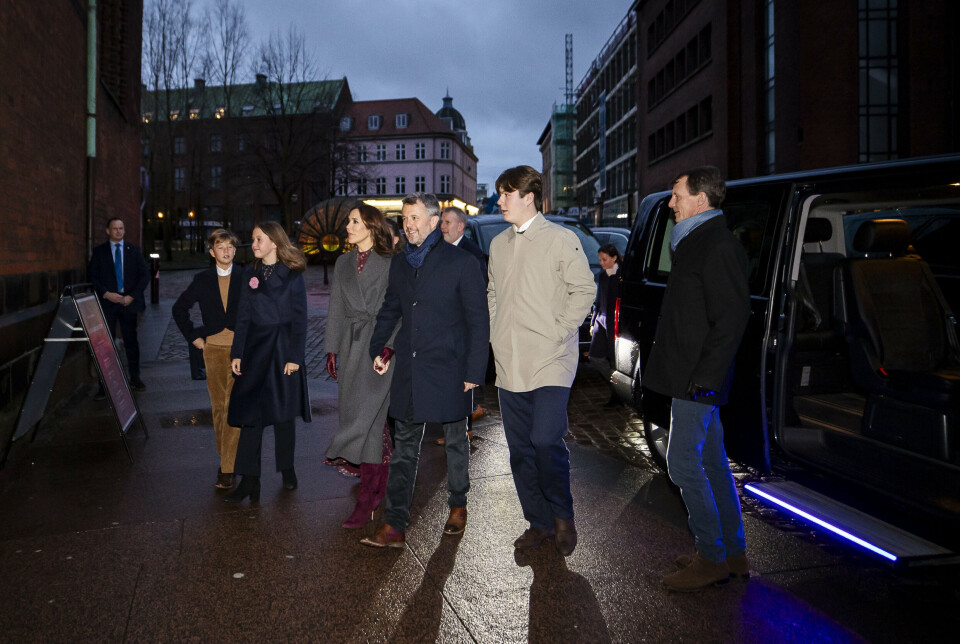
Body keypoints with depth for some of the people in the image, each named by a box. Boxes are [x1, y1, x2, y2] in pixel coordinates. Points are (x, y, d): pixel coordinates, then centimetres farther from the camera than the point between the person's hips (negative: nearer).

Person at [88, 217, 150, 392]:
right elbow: (92, 276, 2)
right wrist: (106, 293, -12)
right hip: (107, 302, -1)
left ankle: (135, 378, 18)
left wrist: (132, 296, -7)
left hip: (129, 301, 1)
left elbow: (145, 275, 4)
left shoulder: (134, 250, 8)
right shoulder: (99, 251, 6)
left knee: (131, 340, 6)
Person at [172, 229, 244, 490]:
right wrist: (194, 337, 10)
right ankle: (225, 457, 23)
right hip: (213, 349, 3)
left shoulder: (245, 278, 1)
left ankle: (228, 468, -5)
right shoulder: (202, 280, 7)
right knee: (218, 407, 8)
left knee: (233, 407, -8)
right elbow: (179, 309, 18)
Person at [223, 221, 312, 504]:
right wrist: (237, 353, 2)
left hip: (282, 350, -3)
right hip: (255, 350, 3)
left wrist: (294, 357, -11)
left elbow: (299, 319, -5)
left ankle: (287, 469, 25)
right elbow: (243, 317, 9)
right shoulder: (250, 275, 9)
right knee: (251, 413, -1)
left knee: (283, 412, 7)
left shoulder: (292, 276, -3)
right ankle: (249, 481, 3)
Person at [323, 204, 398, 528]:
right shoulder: (343, 263, 17)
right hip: (351, 346, 6)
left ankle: (366, 498, -3)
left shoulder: (389, 263, -2)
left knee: (367, 414, -9)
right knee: (360, 415, 7)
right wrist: (331, 349, 12)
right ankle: (379, 488, 19)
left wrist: (389, 344, -17)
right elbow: (336, 309, 16)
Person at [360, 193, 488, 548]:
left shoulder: (462, 262, -6)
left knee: (455, 442, 13)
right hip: (408, 371, 4)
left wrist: (474, 371, -10)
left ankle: (458, 505, 34)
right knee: (404, 448, 5)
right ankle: (394, 525, 9)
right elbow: (389, 310, 21)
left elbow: (478, 321, -7)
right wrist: (378, 348, 9)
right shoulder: (399, 263, 10)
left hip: (448, 371, -4)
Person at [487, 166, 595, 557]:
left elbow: (584, 289, -3)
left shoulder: (561, 239, -4)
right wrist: (497, 334, 11)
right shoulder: (499, 244, 15)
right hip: (509, 363, 6)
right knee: (520, 449, 9)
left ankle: (563, 515, 10)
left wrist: (561, 331, -9)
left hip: (550, 361, -6)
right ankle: (539, 522, 24)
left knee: (546, 441, -15)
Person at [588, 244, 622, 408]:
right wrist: (593, 322, 16)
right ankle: (617, 387, 19)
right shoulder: (602, 276, 13)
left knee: (616, 360, -2)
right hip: (602, 320, 7)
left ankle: (618, 394, 15)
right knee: (595, 357, 3)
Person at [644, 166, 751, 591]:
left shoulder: (718, 245, -15)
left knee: (683, 463, -4)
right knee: (712, 462, 15)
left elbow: (732, 317, -20)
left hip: (698, 380, -10)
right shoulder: (697, 241, 17)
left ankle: (712, 558, 8)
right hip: (695, 378, 10)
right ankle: (733, 553, 26)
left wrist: (704, 376, -21)